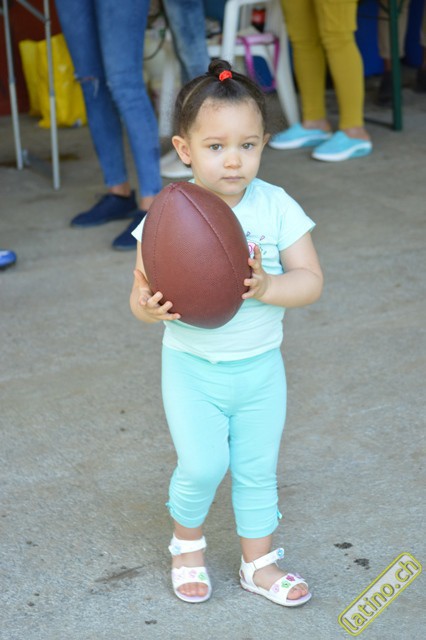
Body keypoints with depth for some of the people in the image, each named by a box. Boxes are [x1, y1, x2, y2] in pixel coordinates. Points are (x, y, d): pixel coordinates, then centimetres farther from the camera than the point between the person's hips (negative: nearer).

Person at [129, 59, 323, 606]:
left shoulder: (277, 207, -10)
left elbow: (311, 281, -10)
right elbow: (142, 293, -10)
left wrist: (268, 287, -30)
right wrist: (148, 307, -33)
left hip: (260, 367, 2)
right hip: (193, 369, -2)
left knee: (257, 469, 12)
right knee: (203, 465, -10)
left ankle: (259, 563, 32)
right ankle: (187, 539, 22)